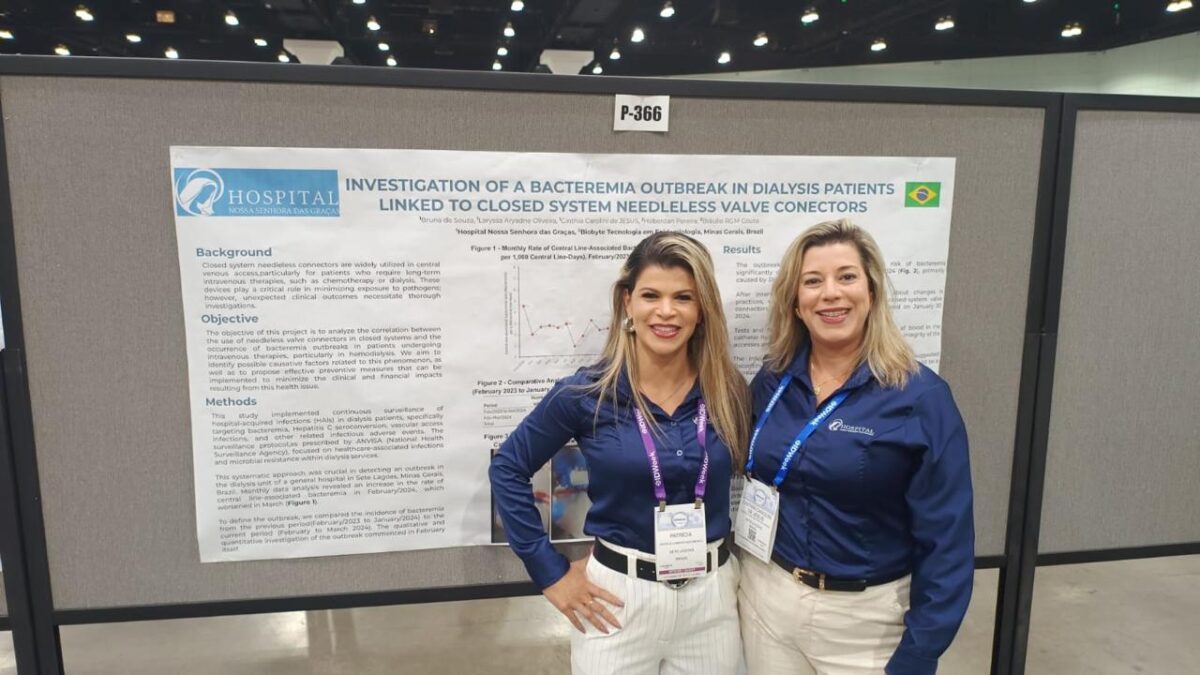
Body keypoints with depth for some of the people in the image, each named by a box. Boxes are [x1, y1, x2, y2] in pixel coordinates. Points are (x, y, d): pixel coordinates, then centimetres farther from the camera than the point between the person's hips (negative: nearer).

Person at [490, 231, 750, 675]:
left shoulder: (730, 393, -5)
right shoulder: (586, 393, -12)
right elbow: (508, 469, -4)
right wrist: (550, 573, -5)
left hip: (713, 596, 2)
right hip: (619, 595, -2)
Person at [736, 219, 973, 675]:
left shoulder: (920, 398, -15)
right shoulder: (771, 383, -3)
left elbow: (946, 541, -13)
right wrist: (742, 577, 7)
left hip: (867, 618, -3)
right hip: (766, 599, 3)